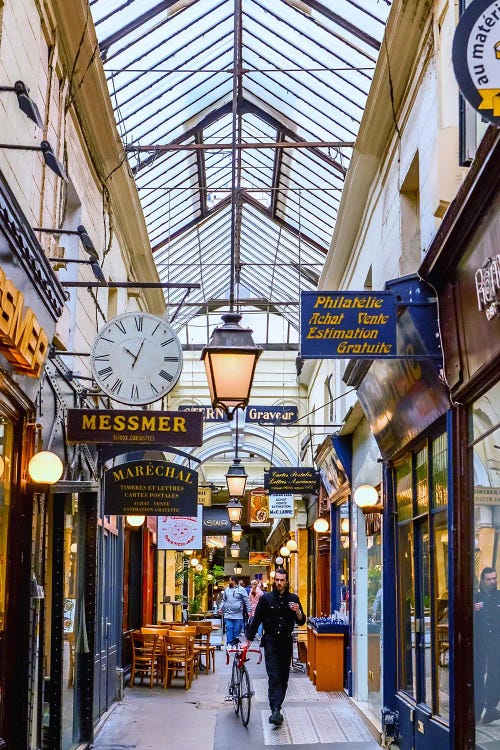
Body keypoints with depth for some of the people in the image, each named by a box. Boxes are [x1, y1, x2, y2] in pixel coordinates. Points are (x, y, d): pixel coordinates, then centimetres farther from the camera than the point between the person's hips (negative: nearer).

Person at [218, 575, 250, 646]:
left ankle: (235, 643, 11)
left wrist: (248, 611, -5)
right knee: (229, 629, -3)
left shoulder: (241, 589, 1)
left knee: (237, 629, 1)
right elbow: (223, 600, 18)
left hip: (238, 615, -3)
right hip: (228, 614, 3)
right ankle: (229, 644, -1)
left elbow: (246, 601, 0)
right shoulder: (227, 589, 13)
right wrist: (220, 608, 7)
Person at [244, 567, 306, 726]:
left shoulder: (293, 599, 5)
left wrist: (298, 612, -15)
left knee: (283, 677, 5)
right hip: (271, 641, -3)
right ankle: (275, 710, -22)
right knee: (274, 676, -14)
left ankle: (277, 708, 15)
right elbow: (256, 620, 4)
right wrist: (248, 640, 2)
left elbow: (301, 622, 6)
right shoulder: (266, 598, 0)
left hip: (286, 642, 3)